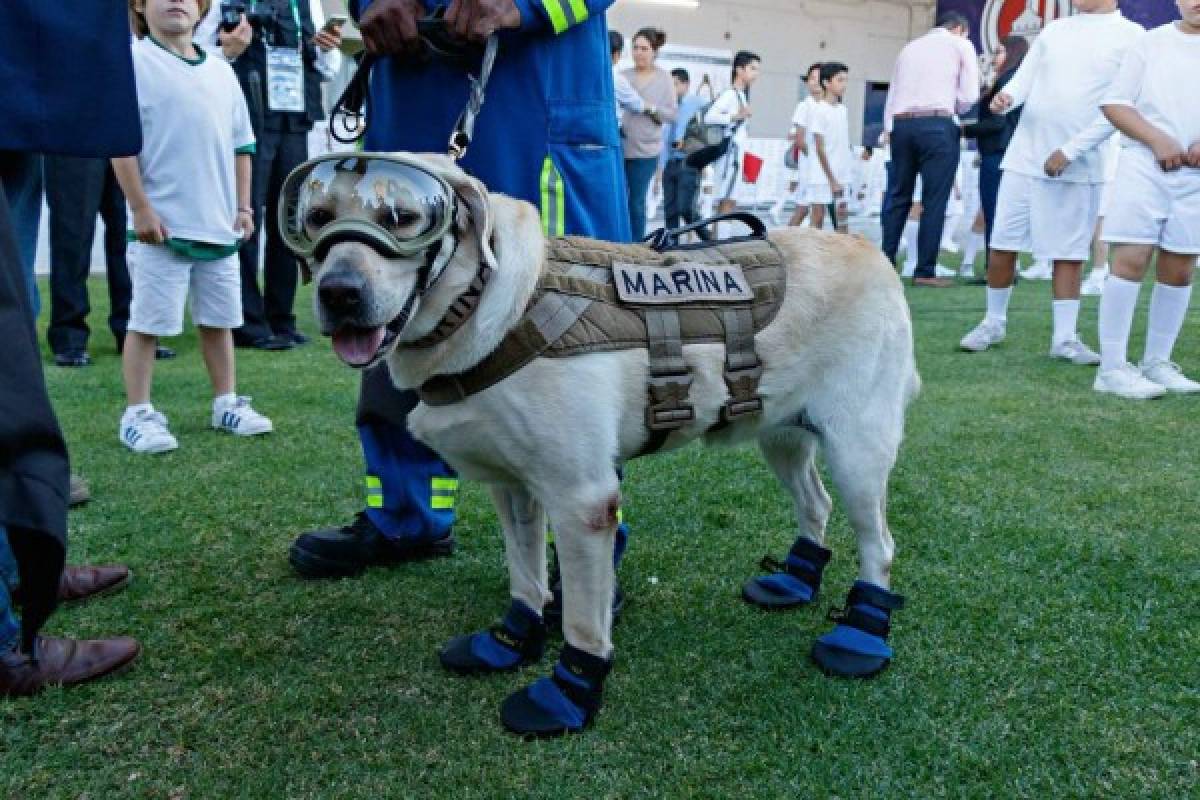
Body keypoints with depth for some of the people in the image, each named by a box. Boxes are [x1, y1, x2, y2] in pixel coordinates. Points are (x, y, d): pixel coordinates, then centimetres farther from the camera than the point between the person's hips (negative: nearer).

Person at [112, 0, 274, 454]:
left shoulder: (221, 72, 14)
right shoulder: (133, 61, -4)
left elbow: (240, 145, 18)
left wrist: (243, 206, 12)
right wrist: (141, 209, -14)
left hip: (219, 226, 6)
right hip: (162, 225, -5)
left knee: (219, 319, 13)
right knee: (148, 321, 0)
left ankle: (226, 404, 25)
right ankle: (137, 414, 9)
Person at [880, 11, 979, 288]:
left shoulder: (910, 47, 25)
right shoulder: (961, 44, 12)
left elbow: (892, 94, 18)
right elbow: (969, 96, 4)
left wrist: (889, 129, 18)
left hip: (901, 124, 5)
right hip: (937, 125, -5)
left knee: (897, 196, 9)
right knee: (935, 200, -3)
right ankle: (925, 272, -5)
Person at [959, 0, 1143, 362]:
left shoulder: (1131, 36, -1)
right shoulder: (1054, 29, 13)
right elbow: (1024, 78, 8)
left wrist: (1070, 150, -13)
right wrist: (1006, 97, -16)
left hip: (1078, 165, -3)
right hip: (1024, 156, 3)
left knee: (1069, 252, 1)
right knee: (1002, 244, 3)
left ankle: (1065, 337, 8)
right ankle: (994, 322, 18)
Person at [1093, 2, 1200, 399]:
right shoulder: (1152, 42, 6)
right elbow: (1114, 103, 0)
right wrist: (1157, 140, -12)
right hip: (1146, 164, -3)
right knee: (1130, 260, -11)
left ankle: (1156, 362, 16)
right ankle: (1112, 368, -9)